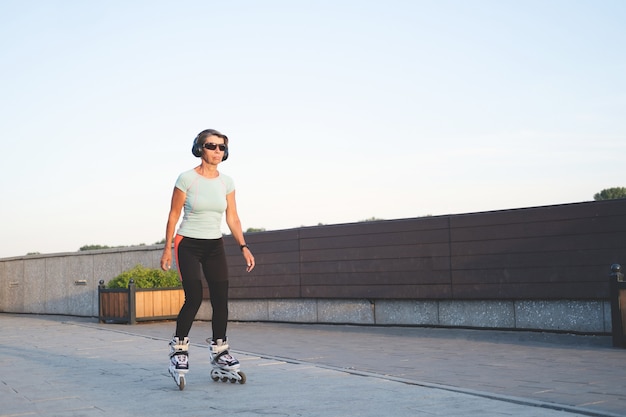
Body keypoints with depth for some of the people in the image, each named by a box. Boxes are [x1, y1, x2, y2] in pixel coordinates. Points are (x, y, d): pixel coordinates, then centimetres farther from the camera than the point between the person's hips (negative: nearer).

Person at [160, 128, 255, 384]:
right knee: (194, 298, -15)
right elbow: (173, 216, -5)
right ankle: (179, 348, 2)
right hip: (188, 244, -5)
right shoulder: (187, 179, -9)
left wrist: (243, 247, -3)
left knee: (221, 300, 1)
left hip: (215, 246, 5)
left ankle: (219, 351, 15)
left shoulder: (226, 182, 4)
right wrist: (167, 248, -9)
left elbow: (232, 218, 6)